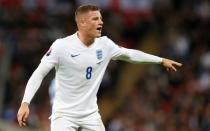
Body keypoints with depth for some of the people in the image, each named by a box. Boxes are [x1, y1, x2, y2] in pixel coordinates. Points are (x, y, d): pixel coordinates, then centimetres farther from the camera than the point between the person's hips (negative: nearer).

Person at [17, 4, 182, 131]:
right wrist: (25, 103, -23)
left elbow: (130, 54, 15)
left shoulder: (104, 44, -1)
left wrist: (161, 60, 18)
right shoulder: (62, 46, -16)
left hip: (90, 114, 5)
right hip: (64, 113, -5)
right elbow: (39, 74, -13)